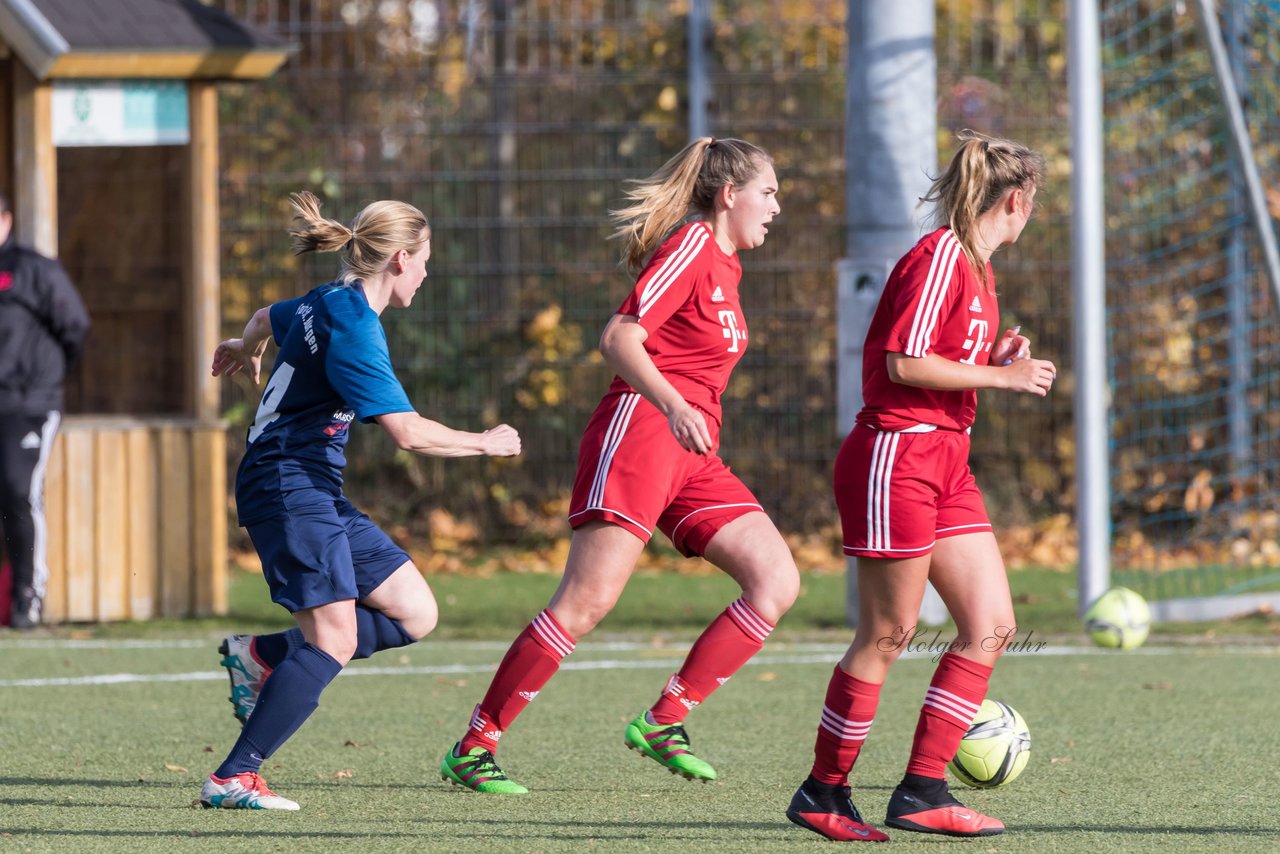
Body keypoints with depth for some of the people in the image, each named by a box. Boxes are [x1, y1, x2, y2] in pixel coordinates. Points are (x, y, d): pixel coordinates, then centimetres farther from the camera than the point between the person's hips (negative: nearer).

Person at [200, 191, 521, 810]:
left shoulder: (327, 304, 13)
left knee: (415, 613, 4)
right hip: (289, 486, -10)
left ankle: (261, 656, 10)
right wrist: (485, 443, -6)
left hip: (317, 492, 10)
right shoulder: (353, 328, -17)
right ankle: (232, 779, -17)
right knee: (336, 641, -19)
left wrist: (247, 348, 61)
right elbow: (408, 432, -22)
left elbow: (267, 318, 37)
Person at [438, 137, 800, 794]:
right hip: (640, 428, -9)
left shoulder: (725, 264, 21)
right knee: (589, 598, -15)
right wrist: (674, 407, -27)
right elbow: (618, 339, -16)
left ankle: (665, 720, -4)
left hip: (693, 455, 9)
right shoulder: (692, 243, -7)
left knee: (776, 581, -5)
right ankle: (473, 747, -10)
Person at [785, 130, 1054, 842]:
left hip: (947, 461, 10)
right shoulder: (939, 257, -13)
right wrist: (1001, 377, -15)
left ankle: (922, 791, 5)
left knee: (993, 625, 2)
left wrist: (999, 358, 8)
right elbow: (904, 364, -19)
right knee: (888, 634, -4)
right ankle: (824, 794, 7)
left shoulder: (976, 268, 17)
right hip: (896, 455, -10)